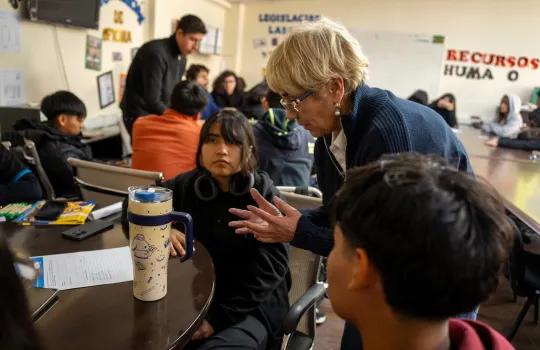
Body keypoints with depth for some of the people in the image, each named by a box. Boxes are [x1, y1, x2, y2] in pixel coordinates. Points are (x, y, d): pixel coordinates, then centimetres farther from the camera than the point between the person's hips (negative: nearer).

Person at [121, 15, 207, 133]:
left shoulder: (182, 58, 7)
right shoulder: (156, 53, -21)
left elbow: (172, 94, 10)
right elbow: (152, 100, -25)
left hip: (159, 116, 8)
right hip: (139, 116, -8)